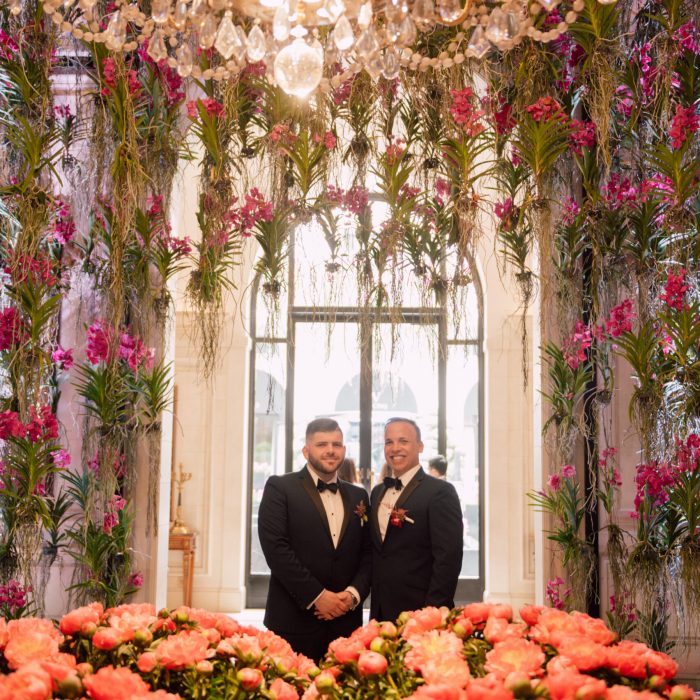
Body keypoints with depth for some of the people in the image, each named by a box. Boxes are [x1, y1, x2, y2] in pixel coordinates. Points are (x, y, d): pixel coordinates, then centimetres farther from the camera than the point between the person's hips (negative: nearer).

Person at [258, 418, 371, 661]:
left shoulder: (358, 496, 14)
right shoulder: (280, 487, -1)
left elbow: (368, 553, 12)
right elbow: (276, 547, -10)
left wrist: (353, 593, -6)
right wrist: (316, 596, -14)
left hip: (346, 620, 4)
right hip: (294, 620, -4)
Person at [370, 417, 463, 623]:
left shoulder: (440, 492, -10)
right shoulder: (377, 492, 12)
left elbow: (449, 557, -15)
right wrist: (375, 611, 9)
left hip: (419, 613, -6)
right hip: (381, 613, 6)